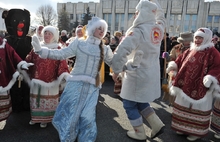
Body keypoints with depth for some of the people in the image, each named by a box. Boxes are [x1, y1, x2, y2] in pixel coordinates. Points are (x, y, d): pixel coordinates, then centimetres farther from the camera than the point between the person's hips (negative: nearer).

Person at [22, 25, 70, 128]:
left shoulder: (58, 50, -3)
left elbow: (62, 64, -11)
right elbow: (28, 60, 4)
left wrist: (65, 75, -26)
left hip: (50, 81, -3)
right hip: (36, 79, 4)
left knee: (48, 100, 8)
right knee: (36, 99, 16)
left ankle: (45, 119, 26)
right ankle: (36, 117, 34)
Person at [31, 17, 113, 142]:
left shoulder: (105, 49, 9)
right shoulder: (79, 43, 3)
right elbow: (61, 54, -1)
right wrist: (40, 50, -9)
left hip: (93, 87, 1)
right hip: (76, 84, -1)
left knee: (87, 118, 3)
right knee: (68, 114, 7)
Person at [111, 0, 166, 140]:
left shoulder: (138, 31, -22)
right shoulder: (159, 28, -1)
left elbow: (121, 52, -31)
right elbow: (160, 15, 24)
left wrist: (116, 70, -18)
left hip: (137, 76, -7)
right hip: (152, 74, 8)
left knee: (129, 104, 13)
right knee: (140, 102, 26)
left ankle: (139, 133, 26)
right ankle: (157, 124, 24)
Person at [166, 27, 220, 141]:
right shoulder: (189, 51, 9)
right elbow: (180, 61, 15)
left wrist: (211, 77, -30)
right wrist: (173, 65, -3)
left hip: (200, 88, -6)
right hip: (186, 86, 7)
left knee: (197, 109, 6)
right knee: (184, 107, 17)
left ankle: (197, 131, 25)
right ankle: (184, 127, 35)